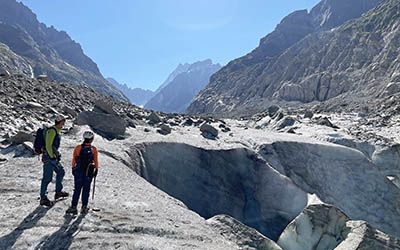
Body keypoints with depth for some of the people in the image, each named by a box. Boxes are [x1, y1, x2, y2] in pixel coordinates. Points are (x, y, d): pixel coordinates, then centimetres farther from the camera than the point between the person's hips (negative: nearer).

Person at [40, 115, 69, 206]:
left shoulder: (57, 131, 15)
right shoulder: (52, 131, -15)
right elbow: (48, 145, -19)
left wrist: (57, 154, 20)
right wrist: (52, 156, -18)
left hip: (53, 156, 10)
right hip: (49, 157, -10)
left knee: (61, 172, 17)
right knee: (47, 177, -6)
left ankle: (58, 192, 29)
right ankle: (43, 198, 1)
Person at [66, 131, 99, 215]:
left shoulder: (78, 148, -6)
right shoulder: (94, 149, -7)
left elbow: (74, 159, 2)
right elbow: (96, 161, -1)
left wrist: (73, 168, 13)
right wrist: (96, 170, 12)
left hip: (78, 171, 1)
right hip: (89, 172, -1)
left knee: (77, 189, 9)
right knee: (86, 189, 10)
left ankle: (73, 207, 8)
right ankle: (84, 207, 14)